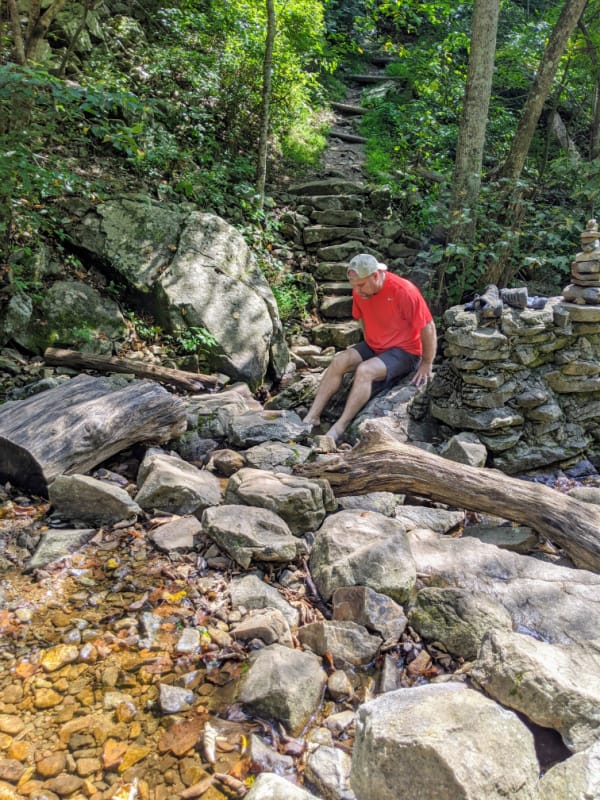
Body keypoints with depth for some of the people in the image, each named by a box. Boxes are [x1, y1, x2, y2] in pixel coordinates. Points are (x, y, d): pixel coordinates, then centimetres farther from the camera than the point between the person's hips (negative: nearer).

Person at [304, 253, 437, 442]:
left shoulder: (403, 291, -25)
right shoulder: (359, 291, -6)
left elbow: (428, 328, -19)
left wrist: (427, 364, -12)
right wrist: (369, 346, 10)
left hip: (404, 351, -6)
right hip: (373, 347, 6)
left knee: (365, 370, -31)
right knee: (338, 361, -16)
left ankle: (338, 429, -30)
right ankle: (312, 417, -18)